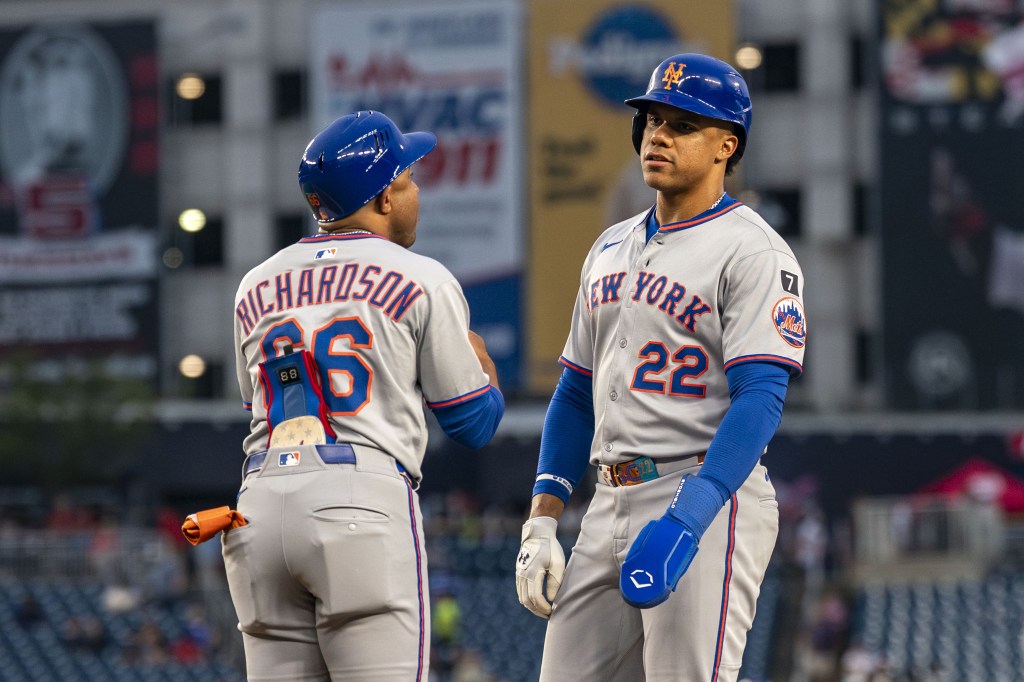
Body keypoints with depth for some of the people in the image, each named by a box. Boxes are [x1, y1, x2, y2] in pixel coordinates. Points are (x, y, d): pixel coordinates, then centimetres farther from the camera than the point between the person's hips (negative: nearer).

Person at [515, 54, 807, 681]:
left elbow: (760, 399, -17)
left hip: (710, 501, -8)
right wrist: (542, 519, 11)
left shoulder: (752, 250, -6)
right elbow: (577, 391, 22)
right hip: (611, 506, 8)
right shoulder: (612, 248, 19)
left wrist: (687, 518, -28)